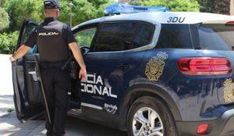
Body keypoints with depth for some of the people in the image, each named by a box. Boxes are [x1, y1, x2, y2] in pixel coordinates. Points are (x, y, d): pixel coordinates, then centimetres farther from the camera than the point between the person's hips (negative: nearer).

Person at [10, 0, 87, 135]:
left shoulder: (38, 30, 0)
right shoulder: (64, 27, -10)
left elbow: (24, 48, 6)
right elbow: (74, 47, -19)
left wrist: (13, 58, 25)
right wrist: (83, 67, -16)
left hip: (46, 71, 3)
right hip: (61, 71, -3)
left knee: (49, 102, 17)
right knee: (60, 104, 3)